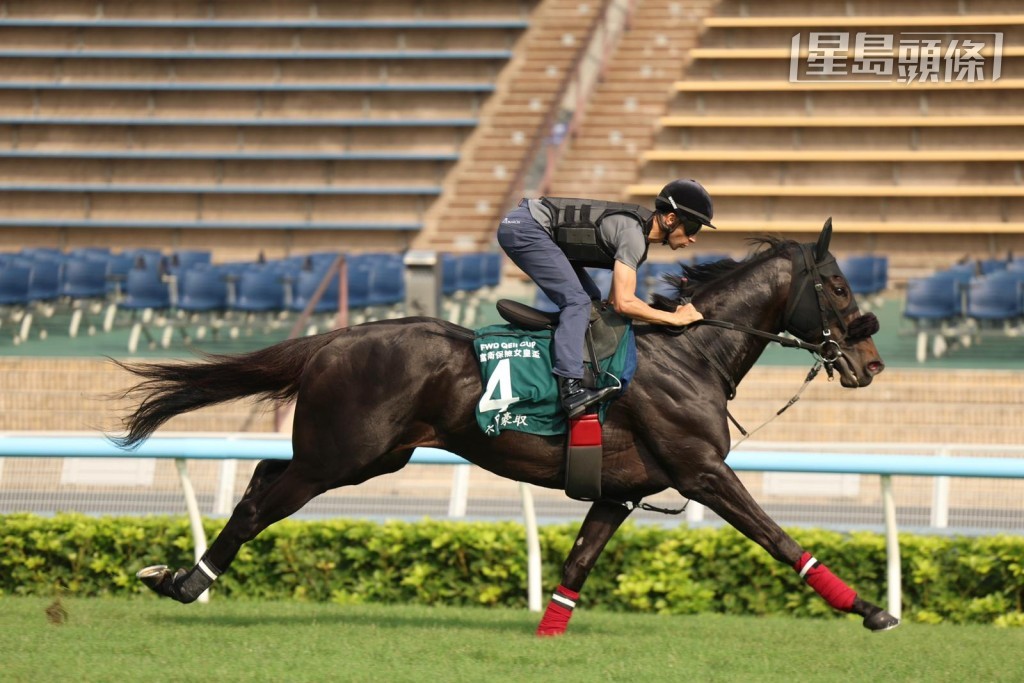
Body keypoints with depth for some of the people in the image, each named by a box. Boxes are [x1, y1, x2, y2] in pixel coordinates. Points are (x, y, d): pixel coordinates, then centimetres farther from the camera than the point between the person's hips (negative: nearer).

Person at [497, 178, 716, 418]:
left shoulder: (639, 229, 10)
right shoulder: (633, 235, -20)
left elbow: (616, 299, 13)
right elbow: (623, 304, -25)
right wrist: (674, 318, -17)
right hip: (524, 229, -10)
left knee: (590, 299, 14)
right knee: (577, 301, -19)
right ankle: (570, 388, -31)